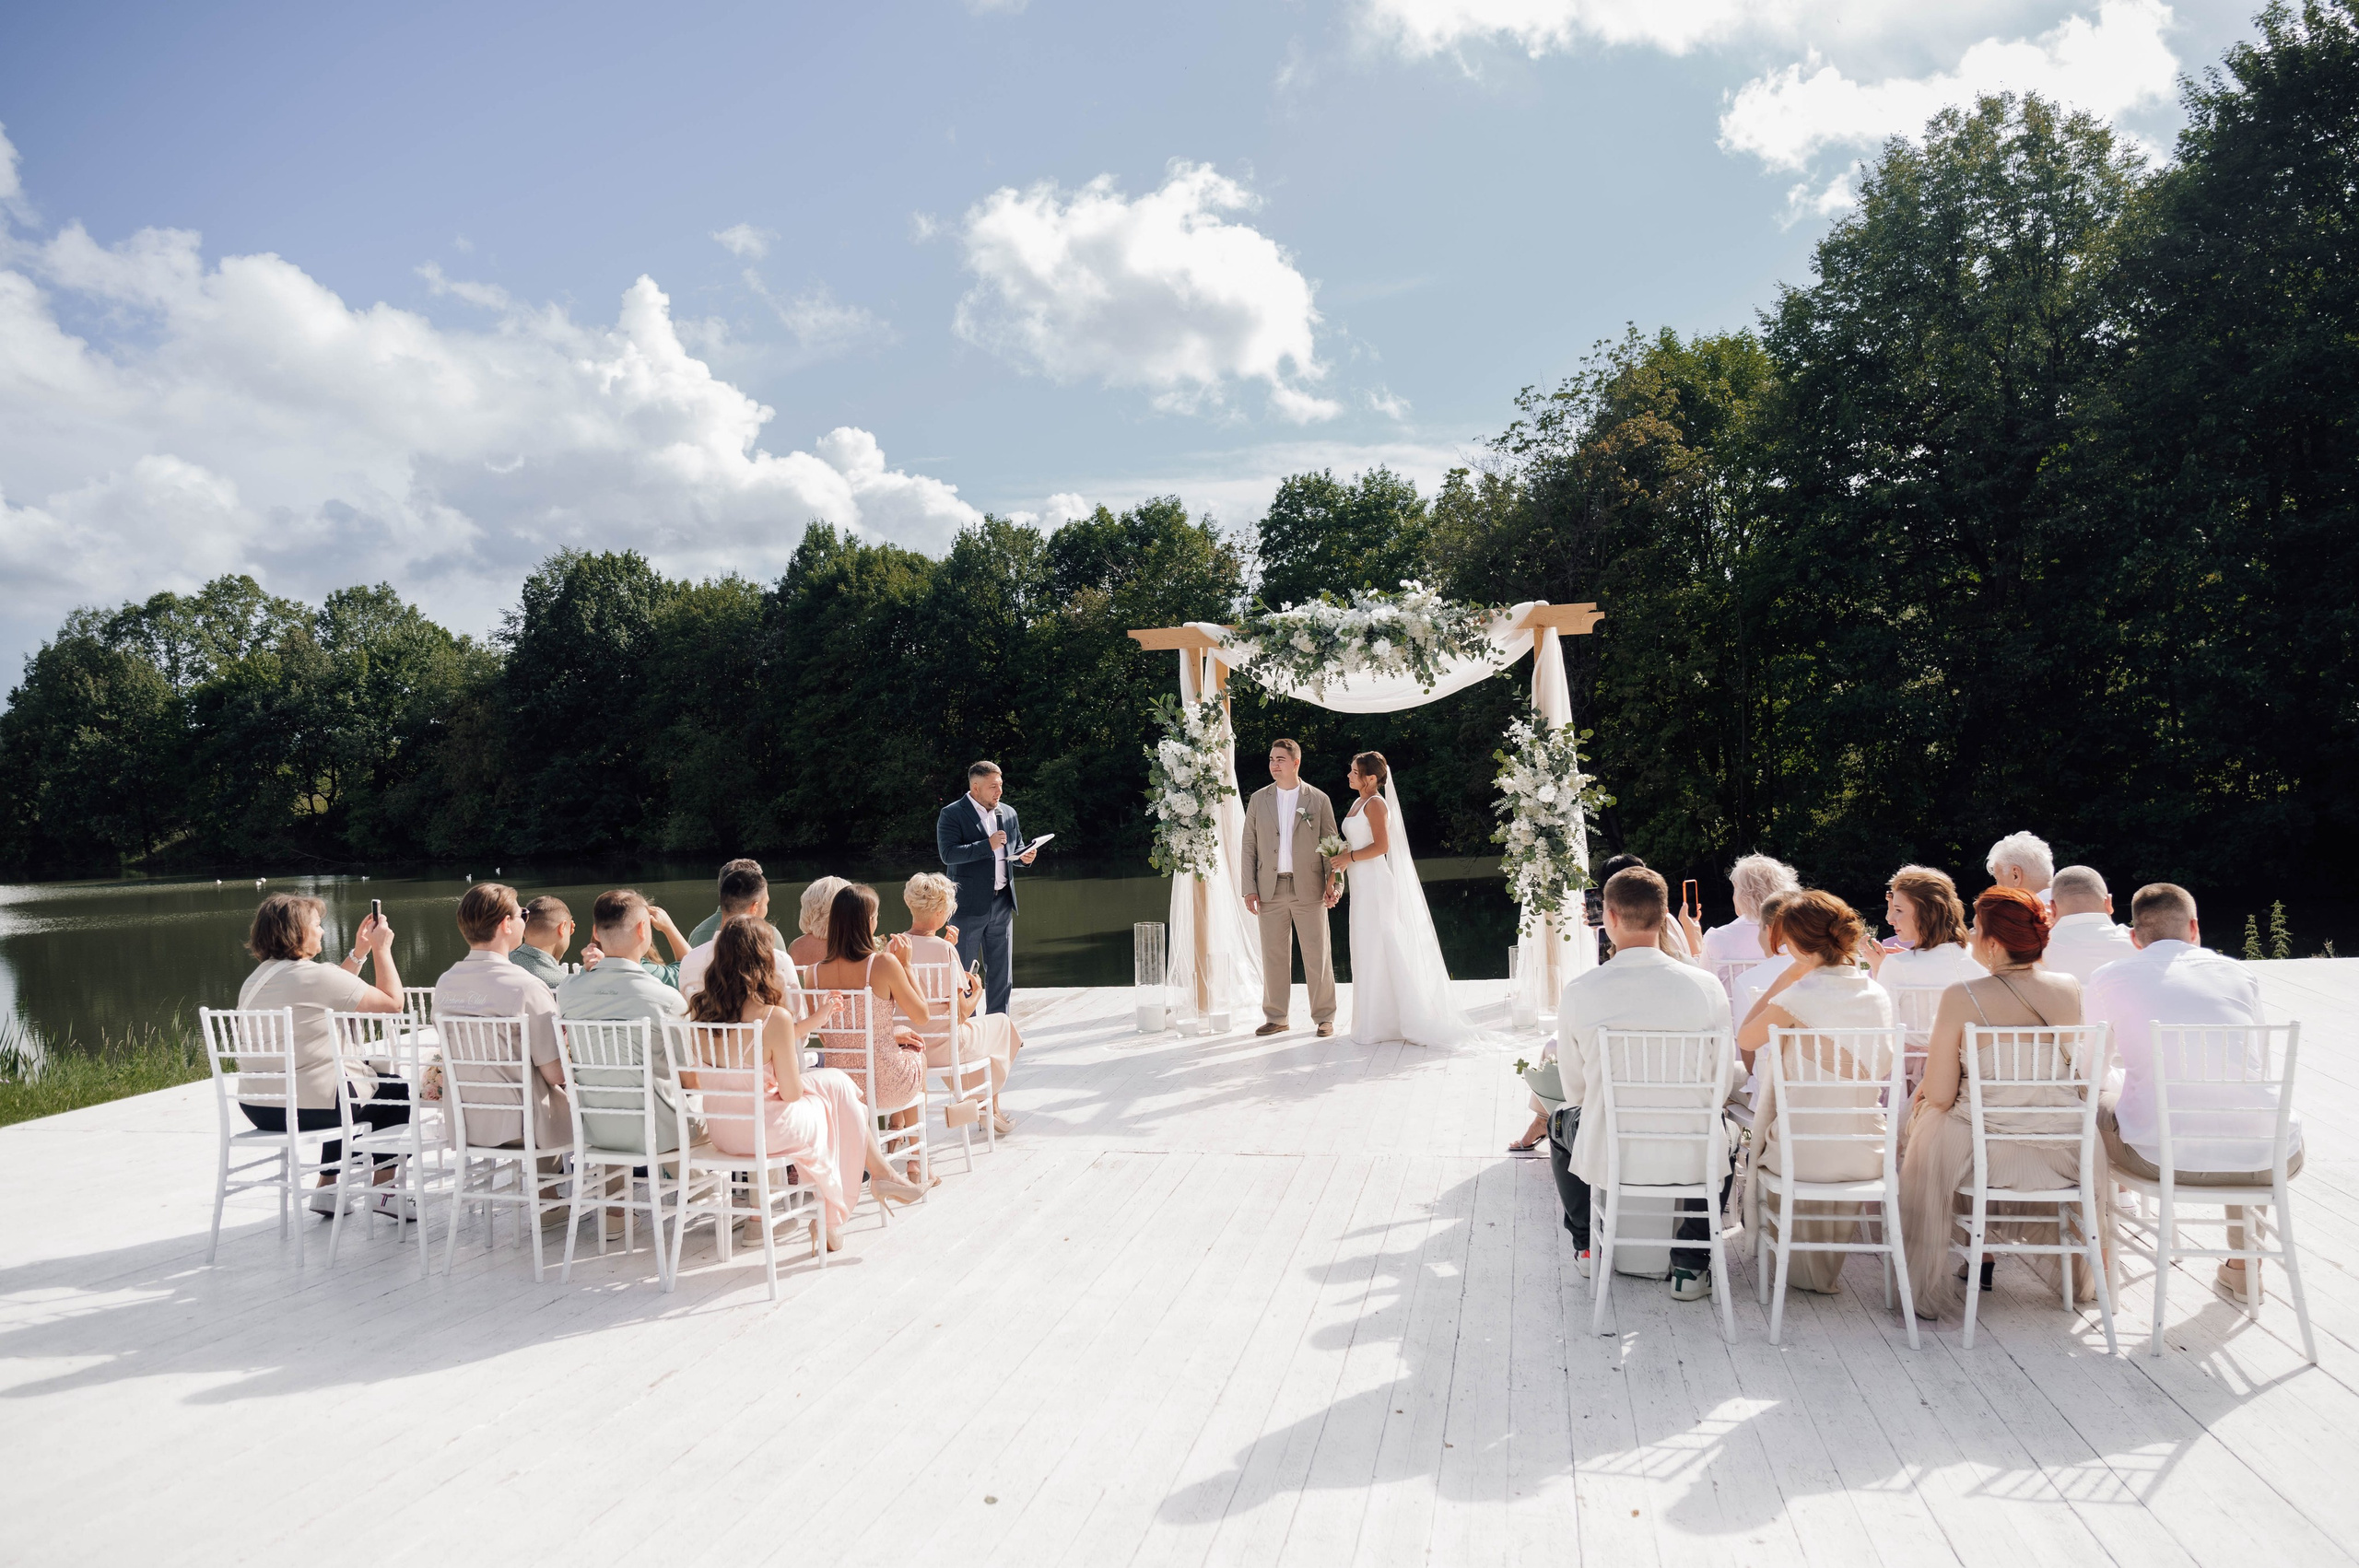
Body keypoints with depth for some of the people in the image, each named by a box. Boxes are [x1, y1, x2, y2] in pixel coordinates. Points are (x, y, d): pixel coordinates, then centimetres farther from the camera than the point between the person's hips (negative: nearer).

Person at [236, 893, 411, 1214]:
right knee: (397, 1091, 16)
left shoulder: (255, 980, 9)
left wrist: (359, 953, 20)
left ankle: (328, 1187, 32)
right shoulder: (316, 975, -18)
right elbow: (392, 1003, -12)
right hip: (310, 1106, -8)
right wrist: (382, 949, -1)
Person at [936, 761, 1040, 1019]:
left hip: (1002, 902, 6)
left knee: (1001, 973, 11)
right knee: (963, 971, 1)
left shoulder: (1008, 813, 11)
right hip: (969, 904, -6)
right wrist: (988, 845, -22)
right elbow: (948, 854, -19)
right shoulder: (952, 814, -7)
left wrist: (1024, 856, -2)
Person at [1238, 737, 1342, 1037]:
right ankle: (1277, 1018, 17)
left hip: (1309, 889, -2)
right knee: (1273, 956, 7)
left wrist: (1335, 882, -8)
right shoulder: (1258, 799, 8)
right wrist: (1249, 888, 0)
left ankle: (1324, 1018, 12)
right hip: (1270, 890, 2)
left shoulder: (1319, 800, 3)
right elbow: (1249, 847, 8)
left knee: (1317, 955, 1)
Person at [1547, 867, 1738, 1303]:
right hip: (1689, 1159, 0)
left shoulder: (1579, 992, -11)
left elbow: (1574, 1090, 1)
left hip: (1607, 1157, 0)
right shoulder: (1705, 985, -10)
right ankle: (1690, 1265, 27)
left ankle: (1587, 1246, 41)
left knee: (1561, 1122, 34)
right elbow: (1724, 1083, 1)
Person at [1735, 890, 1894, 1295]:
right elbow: (1882, 1070, 12)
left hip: (1805, 1155, -4)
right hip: (1866, 1155, 5)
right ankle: (1826, 1269, 52)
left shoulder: (1799, 996, -19)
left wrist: (1785, 978, -5)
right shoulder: (1877, 994, -1)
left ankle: (1803, 1269, 46)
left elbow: (1744, 1038, -4)